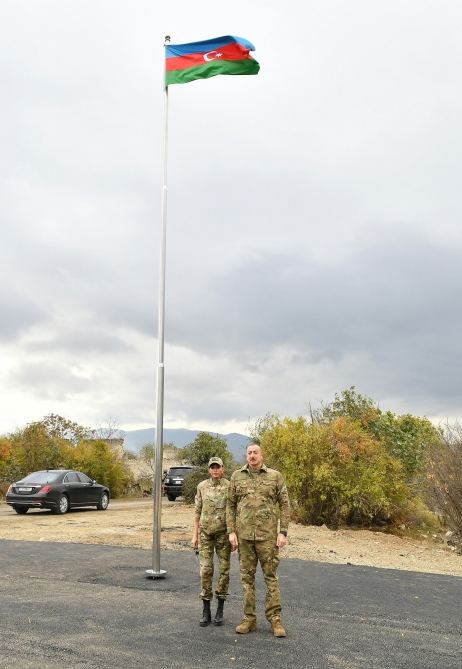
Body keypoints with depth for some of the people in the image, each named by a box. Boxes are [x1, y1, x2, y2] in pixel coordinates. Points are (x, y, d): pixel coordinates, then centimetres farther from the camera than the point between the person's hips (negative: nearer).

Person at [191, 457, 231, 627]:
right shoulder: (202, 486, 3)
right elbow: (197, 511, 7)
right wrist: (195, 535, 4)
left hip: (223, 533, -1)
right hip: (206, 532, 1)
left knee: (223, 570, 3)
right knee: (205, 570, -2)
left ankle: (220, 611, 15)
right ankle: (206, 612, 8)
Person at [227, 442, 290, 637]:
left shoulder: (275, 476, 1)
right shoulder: (237, 476, 6)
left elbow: (284, 505, 1)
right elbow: (231, 505, 7)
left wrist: (283, 532, -6)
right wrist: (231, 532, 0)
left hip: (267, 535, -2)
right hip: (244, 535, 2)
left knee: (270, 575, 2)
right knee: (247, 576, 8)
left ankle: (275, 619, 12)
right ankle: (249, 619, 18)